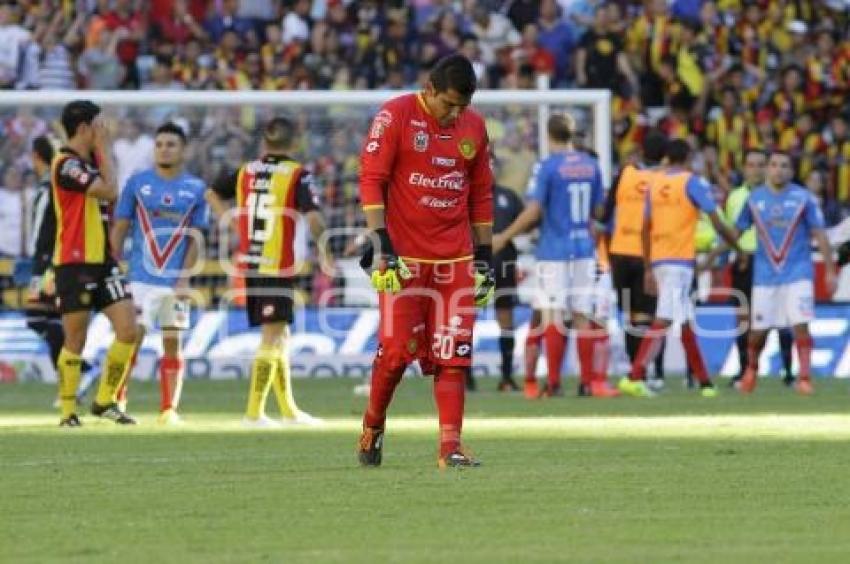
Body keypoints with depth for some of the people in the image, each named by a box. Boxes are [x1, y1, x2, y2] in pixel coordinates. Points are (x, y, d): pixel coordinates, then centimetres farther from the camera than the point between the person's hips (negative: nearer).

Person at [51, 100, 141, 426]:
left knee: (129, 331, -1)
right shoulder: (66, 164, -15)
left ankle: (105, 401, 11)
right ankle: (68, 411, 10)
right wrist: (105, 149, -11)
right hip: (74, 264, -8)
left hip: (103, 262, 8)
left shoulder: (90, 162, 13)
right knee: (75, 341, -1)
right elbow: (110, 191, -20)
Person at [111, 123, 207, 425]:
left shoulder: (196, 188, 5)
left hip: (175, 282, 1)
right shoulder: (137, 183, 3)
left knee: (172, 342, 4)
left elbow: (195, 238, 4)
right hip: (141, 278, -1)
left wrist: (184, 278, -6)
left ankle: (169, 409, 9)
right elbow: (119, 229, 5)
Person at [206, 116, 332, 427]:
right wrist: (324, 251, -4)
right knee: (272, 335, -5)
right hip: (278, 266, -6)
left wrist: (232, 223, 22)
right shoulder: (298, 175, -7)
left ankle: (289, 409, 23)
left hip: (249, 263, 6)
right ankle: (254, 412, -12)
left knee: (280, 335, 16)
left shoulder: (245, 172, 10)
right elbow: (313, 216, -16)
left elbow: (212, 194, 23)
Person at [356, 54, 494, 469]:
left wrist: (484, 259, 14)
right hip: (404, 258, -4)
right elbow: (371, 181, -8)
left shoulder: (474, 127, 10)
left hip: (455, 260, 4)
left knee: (452, 355, -3)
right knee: (396, 350, -5)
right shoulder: (396, 116, -5)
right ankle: (372, 427, 17)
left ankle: (451, 446, -4)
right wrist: (382, 248, -15)